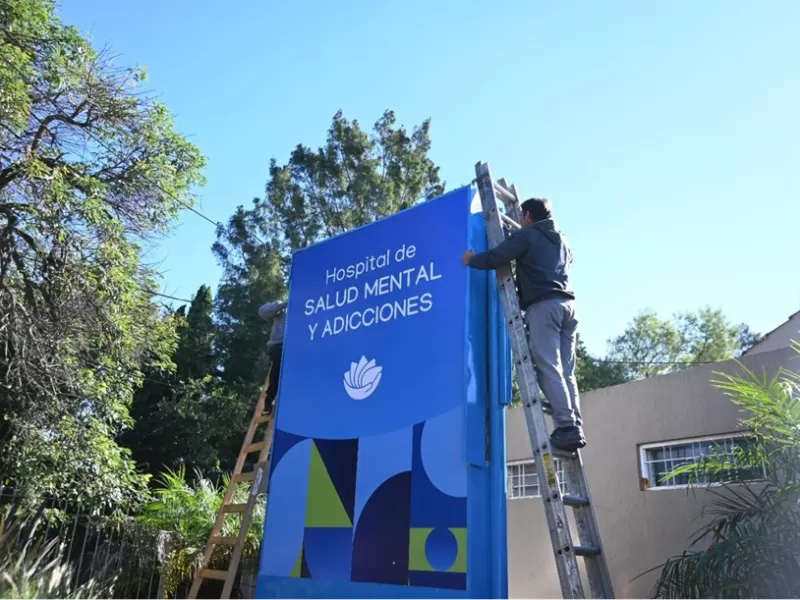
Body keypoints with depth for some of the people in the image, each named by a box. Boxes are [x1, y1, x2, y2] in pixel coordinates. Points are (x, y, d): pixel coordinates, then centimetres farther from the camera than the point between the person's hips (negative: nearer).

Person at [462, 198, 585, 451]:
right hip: (567, 304, 7)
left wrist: (472, 260, 13)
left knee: (548, 369, -10)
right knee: (566, 371, 6)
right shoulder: (562, 240, 27)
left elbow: (495, 258, -6)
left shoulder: (526, 235, 4)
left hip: (543, 305, -7)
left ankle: (567, 427, -17)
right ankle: (575, 427, 1)